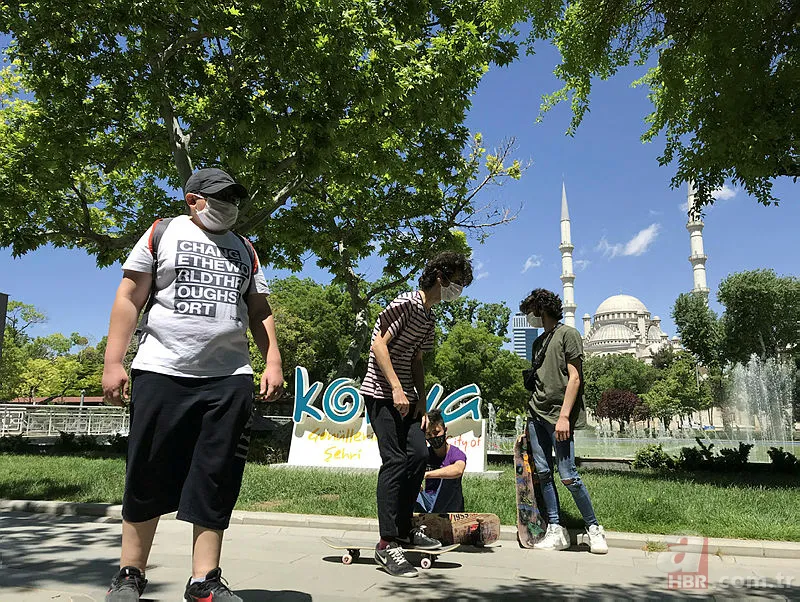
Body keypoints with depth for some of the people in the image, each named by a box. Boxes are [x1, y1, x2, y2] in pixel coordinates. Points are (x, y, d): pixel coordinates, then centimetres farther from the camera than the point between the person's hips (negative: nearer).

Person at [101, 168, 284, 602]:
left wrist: (273, 362, 4)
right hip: (161, 372, -2)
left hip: (229, 379, 3)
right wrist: (113, 362, -5)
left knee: (216, 481, 1)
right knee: (147, 477, 4)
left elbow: (259, 312, 18)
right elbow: (129, 298, 4)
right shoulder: (163, 233, 9)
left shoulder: (245, 250, 19)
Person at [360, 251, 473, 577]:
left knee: (419, 454, 3)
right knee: (395, 460, -11)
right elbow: (378, 344, -18)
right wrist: (397, 389, -22)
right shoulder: (407, 303, -12)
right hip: (382, 393, -9)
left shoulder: (428, 318, 16)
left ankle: (404, 528, 17)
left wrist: (421, 403, 10)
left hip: (405, 397, 9)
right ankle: (387, 544, -4)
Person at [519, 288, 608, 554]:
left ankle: (594, 527, 10)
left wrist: (564, 416, -17)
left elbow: (574, 378, -9)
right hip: (537, 415, 7)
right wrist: (530, 418, 14)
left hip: (558, 416, -7)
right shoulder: (539, 342, 21)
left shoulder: (568, 334, -1)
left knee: (568, 476, -7)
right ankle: (556, 531, 10)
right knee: (543, 473, 4)